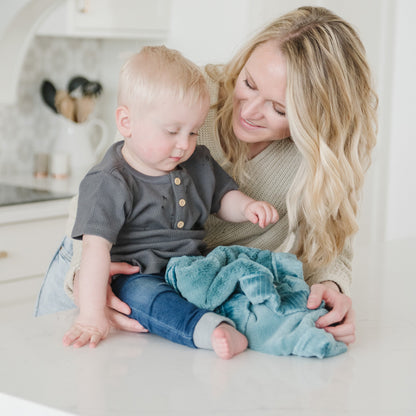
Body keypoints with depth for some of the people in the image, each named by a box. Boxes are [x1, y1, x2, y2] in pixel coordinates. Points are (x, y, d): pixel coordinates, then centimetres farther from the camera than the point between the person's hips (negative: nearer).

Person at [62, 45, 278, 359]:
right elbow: (96, 247, -21)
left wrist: (246, 208, 1)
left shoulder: (198, 164, 10)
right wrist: (92, 315, -30)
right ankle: (208, 329, -60)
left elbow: (223, 197, 26)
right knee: (140, 293, -40)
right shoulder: (109, 183, -13)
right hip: (137, 277, -7)